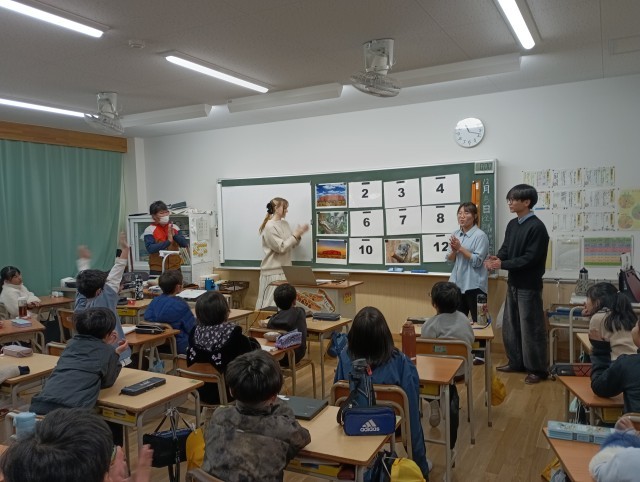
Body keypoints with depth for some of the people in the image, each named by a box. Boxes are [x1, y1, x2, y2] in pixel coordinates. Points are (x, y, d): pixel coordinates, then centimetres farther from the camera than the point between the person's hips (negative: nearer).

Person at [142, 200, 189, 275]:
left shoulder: (174, 227, 5)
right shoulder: (150, 230, -6)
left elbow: (185, 244, 1)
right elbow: (150, 249, -18)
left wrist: (174, 235, -15)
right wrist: (168, 241, -25)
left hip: (175, 268, 4)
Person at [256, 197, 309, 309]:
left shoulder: (285, 224, 9)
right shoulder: (269, 226, -14)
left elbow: (291, 245, 15)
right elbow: (281, 248, -17)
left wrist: (298, 235, -2)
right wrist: (296, 234, -15)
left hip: (285, 269, 7)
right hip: (273, 271, -7)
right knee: (271, 303, -2)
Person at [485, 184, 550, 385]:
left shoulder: (537, 227, -16)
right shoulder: (512, 224, 8)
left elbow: (531, 258, -20)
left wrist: (503, 265, -22)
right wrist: (497, 258, -11)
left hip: (529, 285, -8)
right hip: (513, 283, 8)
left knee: (531, 327, 0)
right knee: (510, 324, 16)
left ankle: (538, 369, 13)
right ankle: (516, 361, 30)